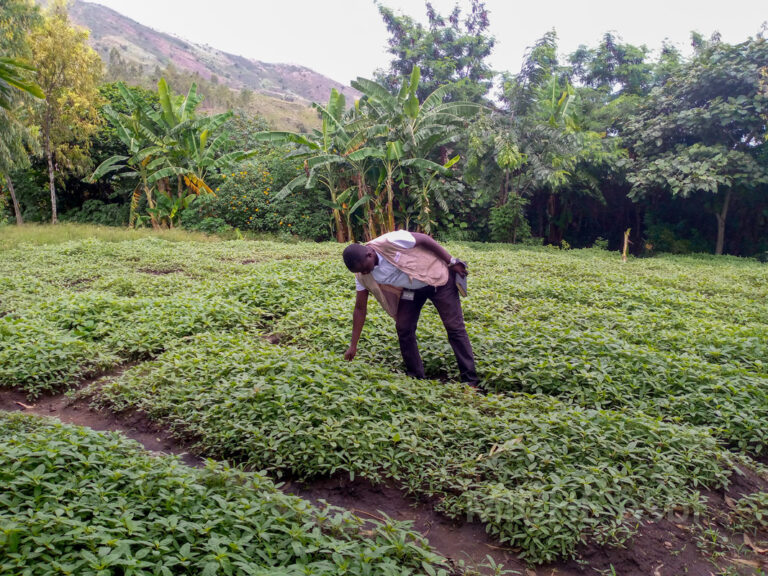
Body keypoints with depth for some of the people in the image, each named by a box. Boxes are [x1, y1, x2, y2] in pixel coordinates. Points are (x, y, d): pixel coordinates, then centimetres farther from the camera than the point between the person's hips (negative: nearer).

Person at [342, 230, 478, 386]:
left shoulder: (390, 242, -32)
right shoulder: (362, 276, -14)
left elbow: (424, 238, -20)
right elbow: (360, 308, -6)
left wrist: (451, 262, -15)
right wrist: (353, 346, -6)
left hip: (437, 277, -5)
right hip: (410, 290, 5)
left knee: (455, 327, -5)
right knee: (403, 329, -3)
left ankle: (470, 381, 1)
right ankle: (416, 378, 13)